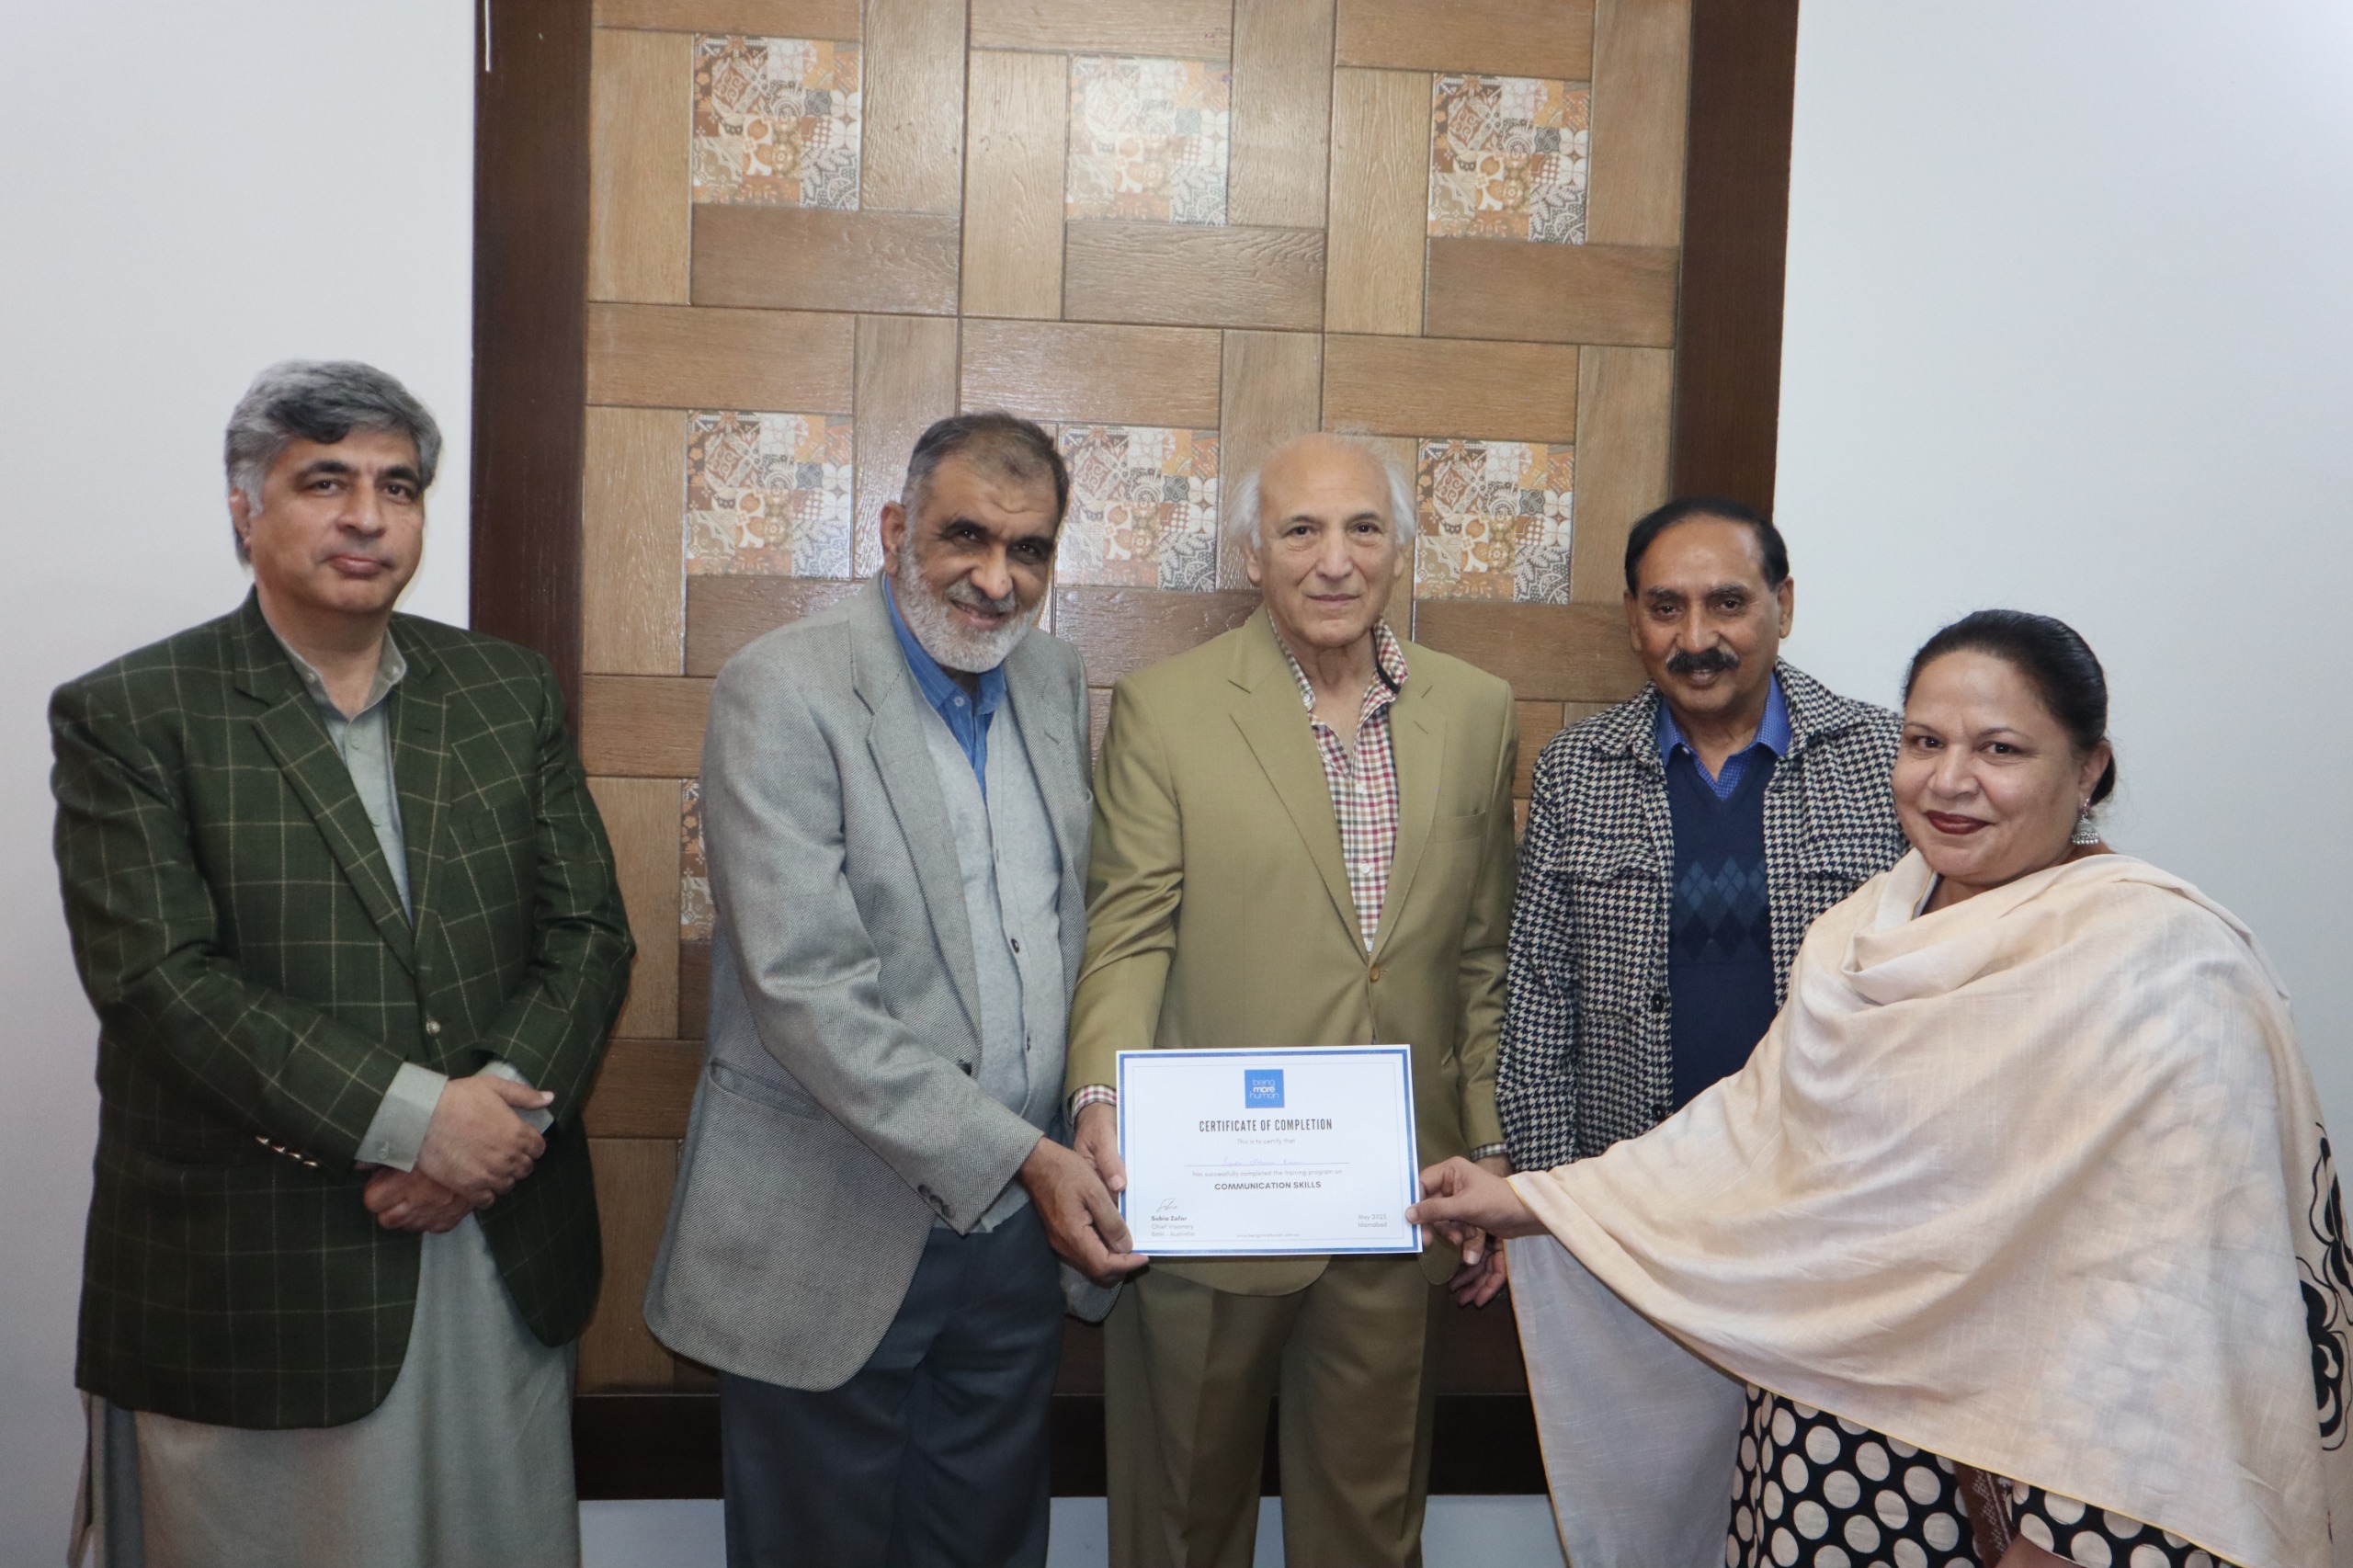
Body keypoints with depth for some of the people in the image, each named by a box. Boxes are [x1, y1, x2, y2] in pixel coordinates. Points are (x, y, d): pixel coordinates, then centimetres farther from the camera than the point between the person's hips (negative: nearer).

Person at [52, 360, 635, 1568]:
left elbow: (588, 930, 4)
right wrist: (410, 1117, -19)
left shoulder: (509, 690, 8)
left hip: (505, 1249, 4)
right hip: (253, 1278, -3)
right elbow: (158, 974, -13)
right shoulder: (128, 718, -3)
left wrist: (507, 1106, -13)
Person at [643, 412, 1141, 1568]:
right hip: (832, 1240, -5)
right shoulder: (781, 692, -14)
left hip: (1019, 1223, 6)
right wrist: (1020, 1153, -21)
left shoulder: (1055, 682, 6)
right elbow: (804, 987, -21)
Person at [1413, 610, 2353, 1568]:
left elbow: (2172, 1300, -22)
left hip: (2026, 1479, -5)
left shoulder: (2158, 960, -17)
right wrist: (1529, 1201, 5)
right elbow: (1759, 1124, 7)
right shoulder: (1878, 925, 5)